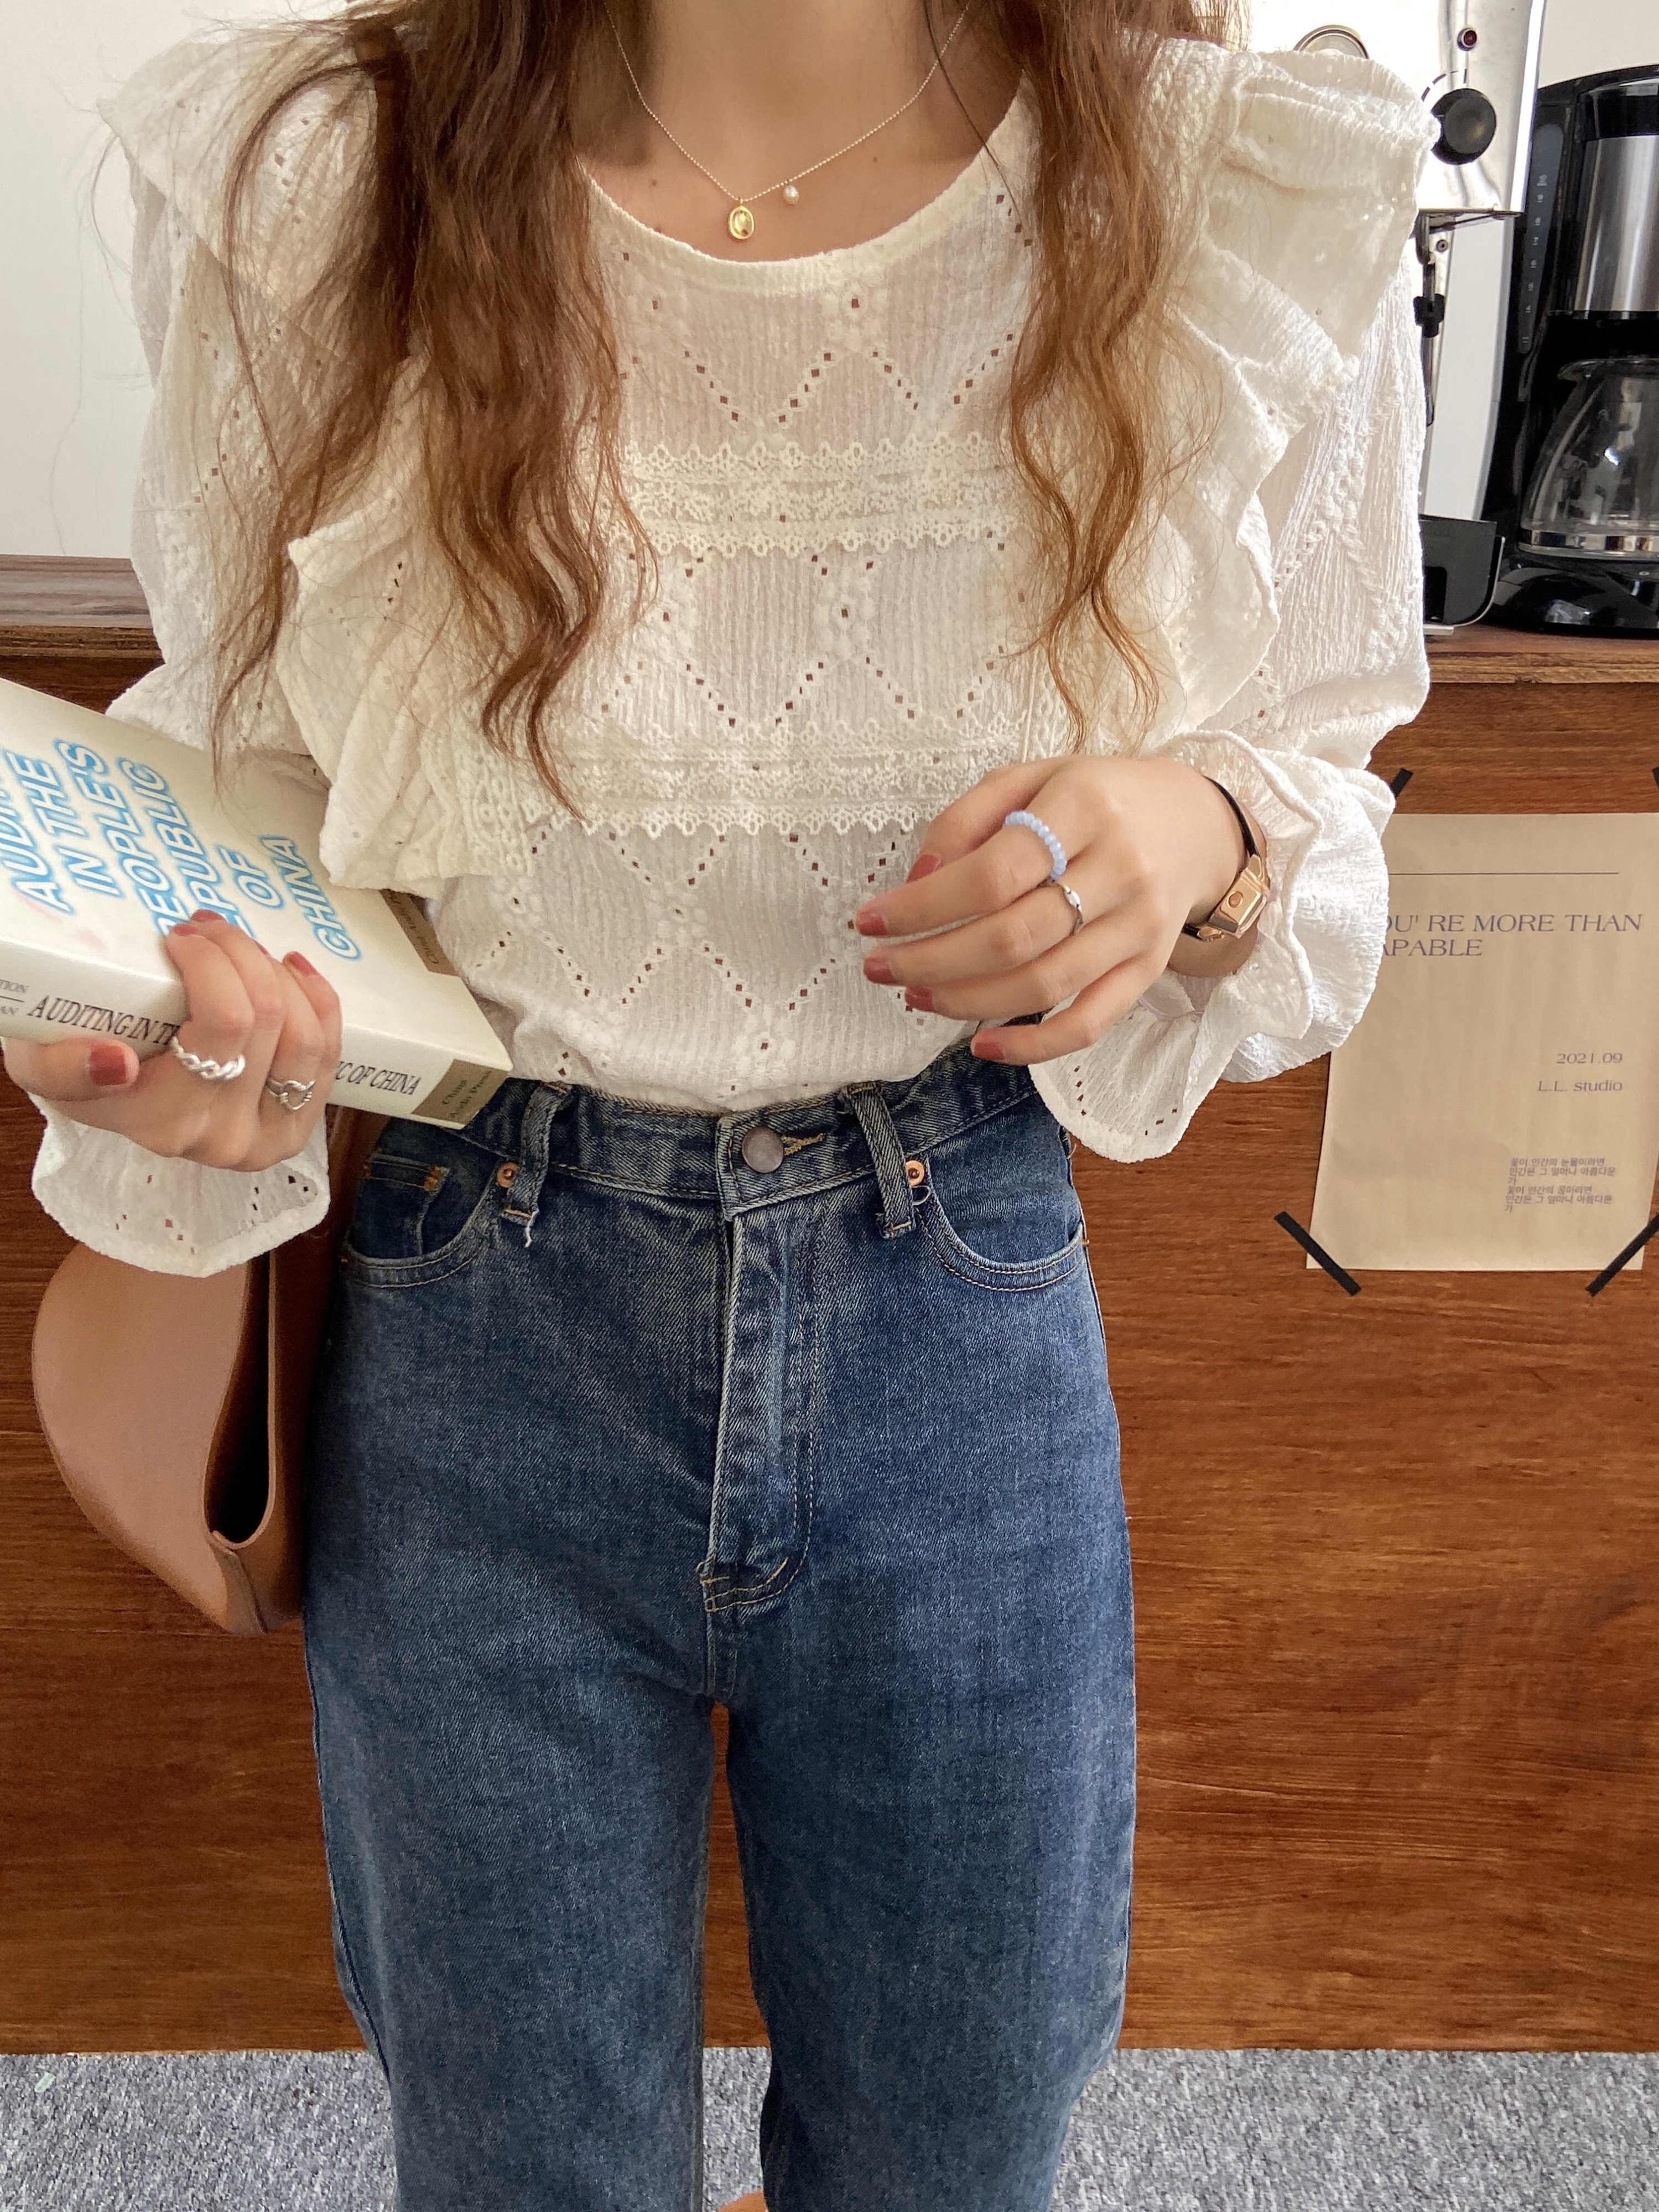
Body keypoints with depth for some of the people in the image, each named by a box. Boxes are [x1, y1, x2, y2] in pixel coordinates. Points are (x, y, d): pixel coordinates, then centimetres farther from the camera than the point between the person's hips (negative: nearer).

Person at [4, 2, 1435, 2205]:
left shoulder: (1256, 203, -9)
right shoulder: (303, 194, -10)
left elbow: (1321, 781, 4)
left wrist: (1202, 838, -20)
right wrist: (180, 1052, -23)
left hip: (965, 1323, 1)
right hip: (470, 1340, 0)